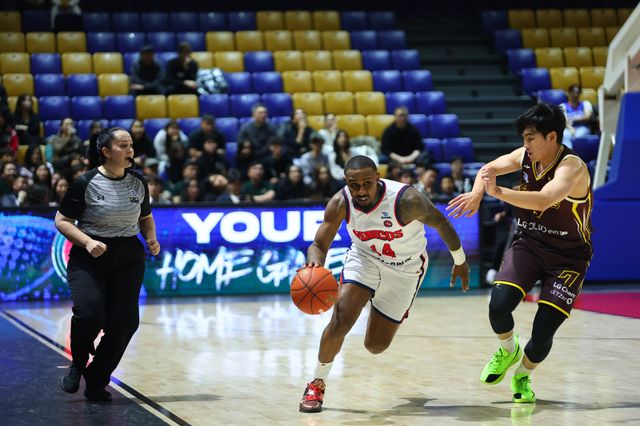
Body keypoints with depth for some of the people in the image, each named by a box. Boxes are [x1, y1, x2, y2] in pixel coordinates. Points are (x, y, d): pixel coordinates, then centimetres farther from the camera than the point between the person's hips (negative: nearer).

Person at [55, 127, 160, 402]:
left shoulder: (138, 183, 7)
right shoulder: (86, 183, -8)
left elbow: (146, 217, 23)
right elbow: (62, 221, -5)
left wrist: (151, 237, 3)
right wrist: (87, 242, -20)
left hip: (128, 258, 4)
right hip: (89, 258, -4)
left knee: (124, 322, -5)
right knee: (89, 314, -24)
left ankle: (96, 382, 13)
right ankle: (78, 365, 8)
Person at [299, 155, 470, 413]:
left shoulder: (406, 200, -32)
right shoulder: (341, 203, -24)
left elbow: (440, 223, -15)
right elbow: (319, 245, -18)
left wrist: (460, 261, 0)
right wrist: (315, 261, -43)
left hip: (405, 269, -1)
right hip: (365, 258, 1)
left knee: (376, 346, 3)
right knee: (340, 322, -21)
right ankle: (317, 384, 2)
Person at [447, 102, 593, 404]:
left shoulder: (572, 166, -24)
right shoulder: (527, 155, -4)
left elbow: (544, 199, -41)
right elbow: (490, 169, 0)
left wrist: (498, 192, -45)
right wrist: (477, 192, -22)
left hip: (568, 258, -4)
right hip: (528, 244, 4)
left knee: (544, 332, -9)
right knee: (498, 305, -20)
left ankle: (522, 376, 25)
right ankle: (508, 350, 14)